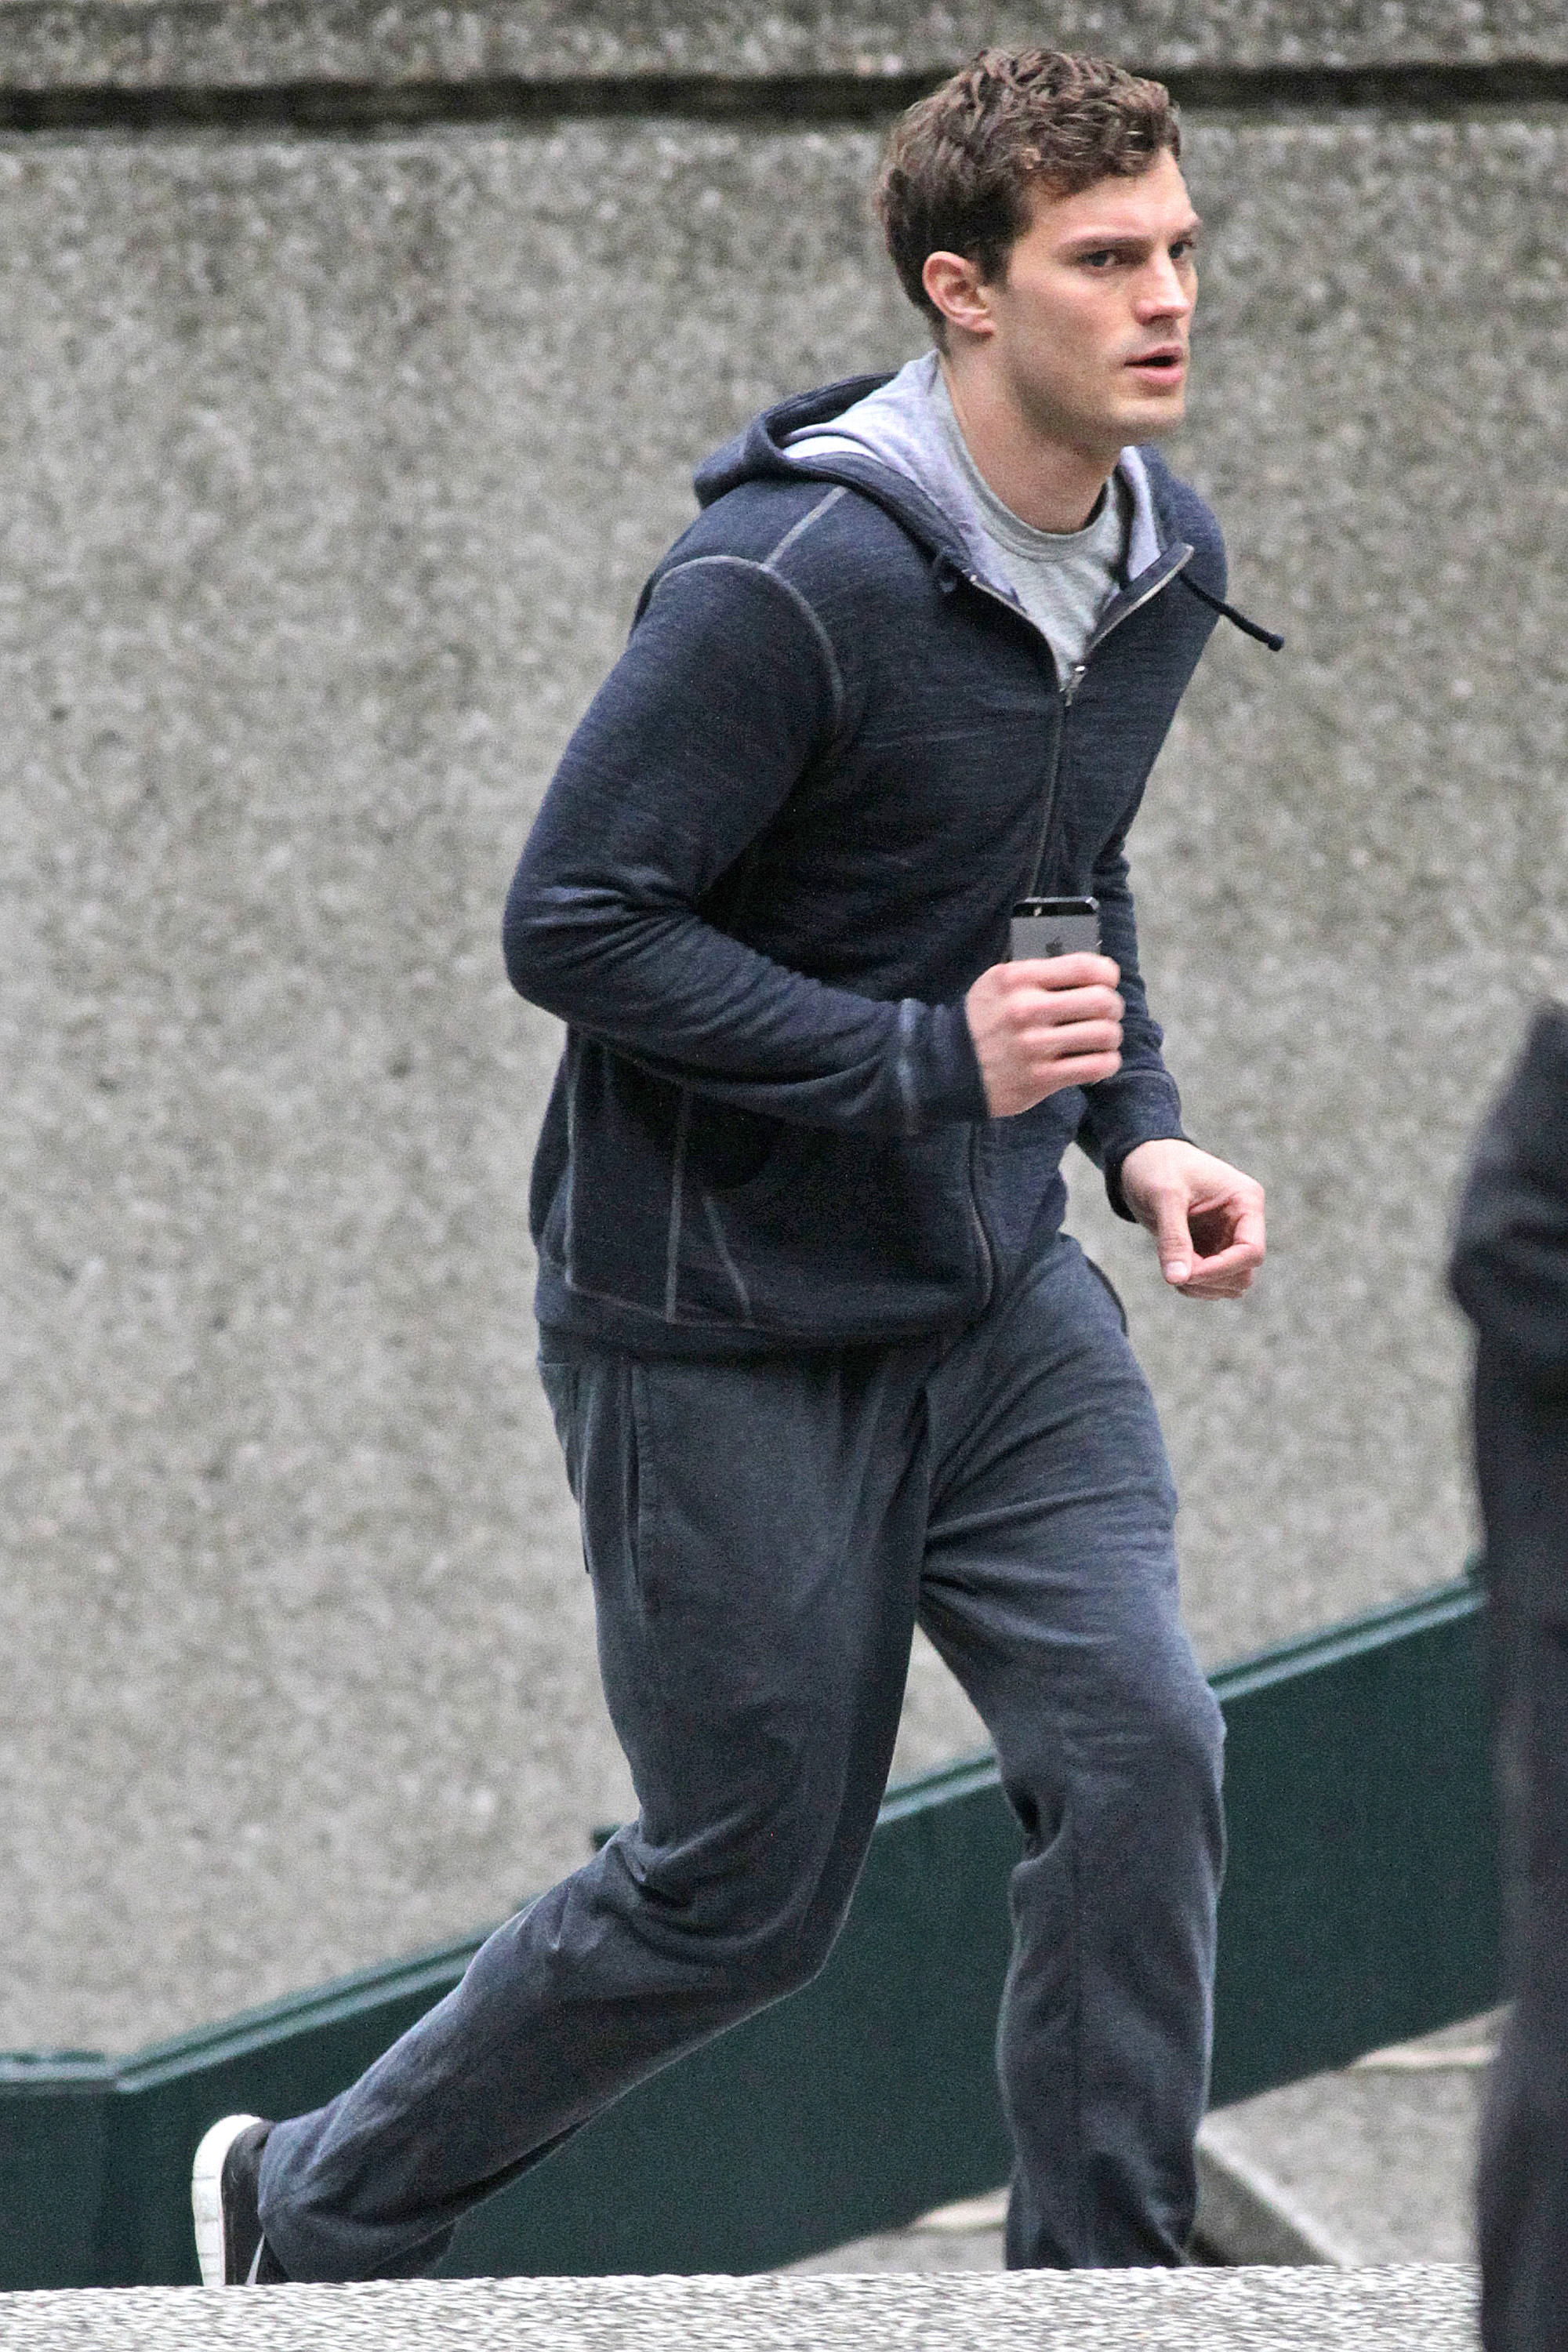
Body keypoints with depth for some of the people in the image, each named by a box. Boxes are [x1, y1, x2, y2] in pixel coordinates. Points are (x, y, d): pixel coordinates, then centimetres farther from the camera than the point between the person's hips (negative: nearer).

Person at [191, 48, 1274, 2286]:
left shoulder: (1162, 558, 4)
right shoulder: (792, 582, -23)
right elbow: (574, 923, -21)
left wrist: (1142, 1128, 3)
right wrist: (931, 1060, -25)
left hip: (997, 1297, 7)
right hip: (725, 1323, -7)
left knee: (1143, 1747, -12)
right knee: (743, 1890, 3)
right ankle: (318, 2213, 26)